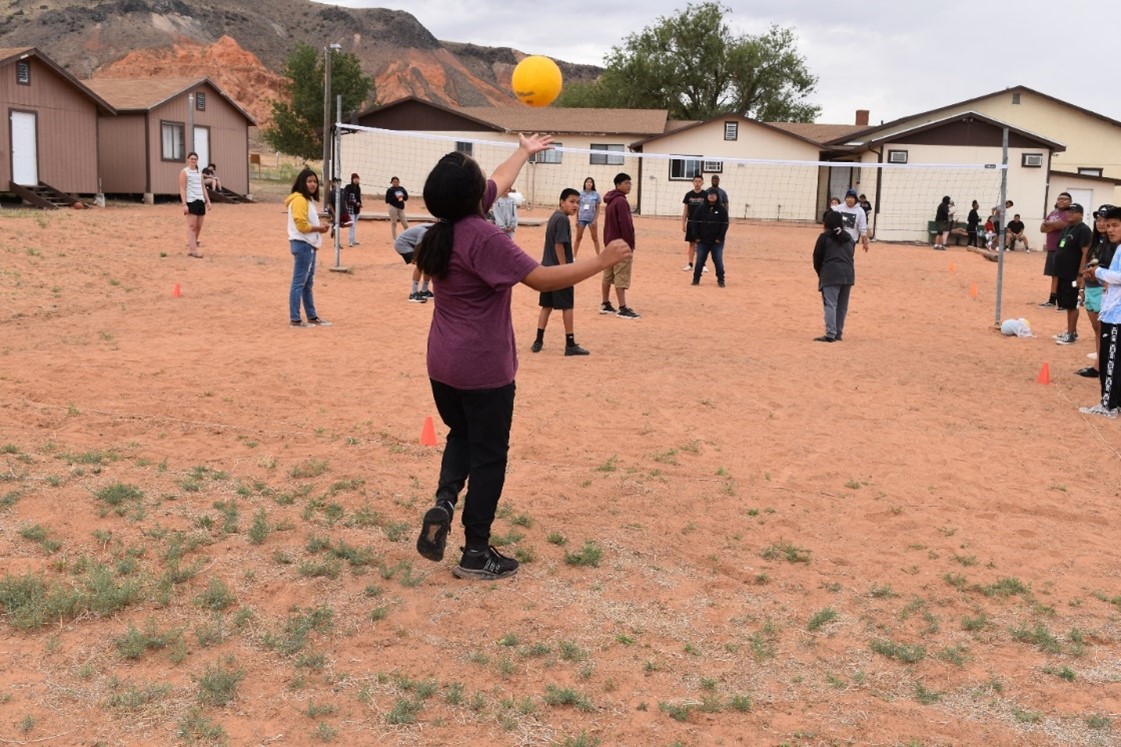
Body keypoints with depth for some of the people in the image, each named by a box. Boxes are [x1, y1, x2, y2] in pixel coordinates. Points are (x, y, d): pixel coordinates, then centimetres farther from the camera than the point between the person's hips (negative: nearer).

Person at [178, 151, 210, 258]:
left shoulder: (199, 173, 17)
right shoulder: (184, 172, -1)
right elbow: (182, 189, -6)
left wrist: (208, 201, 11)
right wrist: (184, 204, -14)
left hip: (201, 201, 7)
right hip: (191, 201, -7)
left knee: (199, 227, 7)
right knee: (191, 226, -9)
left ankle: (190, 248, 18)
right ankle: (194, 251, -13)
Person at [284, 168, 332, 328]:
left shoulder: (308, 200, 17)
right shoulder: (299, 200, -15)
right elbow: (301, 225, -21)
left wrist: (319, 226, 5)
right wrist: (319, 228, -9)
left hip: (309, 245, 11)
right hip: (302, 245, -11)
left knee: (308, 283, 16)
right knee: (299, 283, -8)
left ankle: (312, 317, 24)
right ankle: (295, 320, -5)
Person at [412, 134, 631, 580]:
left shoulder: (446, 229, 2)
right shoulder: (482, 237, -23)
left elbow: (499, 183, 20)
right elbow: (541, 279, -24)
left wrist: (524, 152, 36)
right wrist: (600, 262, -15)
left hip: (443, 364, 8)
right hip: (484, 369, -8)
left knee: (462, 435, 26)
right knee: (489, 455, 5)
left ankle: (444, 502, 1)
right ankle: (476, 554, 13)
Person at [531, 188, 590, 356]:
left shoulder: (555, 217, 13)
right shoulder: (562, 219, -15)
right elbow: (559, 245, -20)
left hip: (547, 269, 9)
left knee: (547, 305, 13)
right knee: (567, 306, 0)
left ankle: (538, 341, 14)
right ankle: (570, 344, 4)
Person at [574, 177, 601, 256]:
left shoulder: (596, 195, -3)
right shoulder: (580, 194, 0)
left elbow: (598, 209, -1)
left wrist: (595, 220, -9)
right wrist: (576, 220, 1)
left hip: (592, 219, -1)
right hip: (581, 219, 1)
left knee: (595, 238, 8)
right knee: (578, 238, 9)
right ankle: (574, 255, 16)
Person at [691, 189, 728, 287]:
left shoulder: (722, 209, -2)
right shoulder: (700, 208, 1)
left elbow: (725, 224, -4)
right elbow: (695, 222, 2)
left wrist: (720, 238, -9)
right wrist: (697, 237, -4)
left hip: (717, 241, -1)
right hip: (702, 241, 1)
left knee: (718, 261, 0)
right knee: (700, 260, 4)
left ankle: (721, 280, 9)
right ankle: (696, 279, 13)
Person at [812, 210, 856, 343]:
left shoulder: (825, 237, 1)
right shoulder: (849, 237, 17)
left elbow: (817, 257, 3)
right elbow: (851, 256, 15)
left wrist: (820, 273, 16)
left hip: (831, 275, -5)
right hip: (848, 274, 5)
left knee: (830, 305, -9)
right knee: (842, 306, 12)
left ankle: (831, 334, -19)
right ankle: (838, 333, 16)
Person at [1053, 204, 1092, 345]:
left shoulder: (1083, 230, -13)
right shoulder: (1067, 228, 15)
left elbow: (1085, 253, -19)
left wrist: (1080, 274, -23)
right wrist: (1057, 272, 18)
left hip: (1073, 275, -9)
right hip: (1063, 274, 9)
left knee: (1072, 305, -4)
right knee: (1067, 304, 14)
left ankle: (1071, 334, 2)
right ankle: (1070, 331, 23)